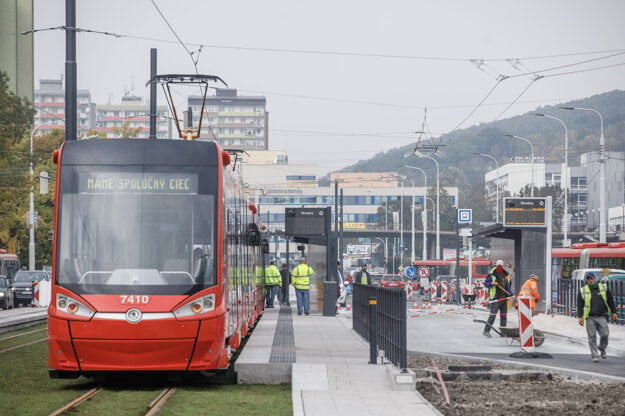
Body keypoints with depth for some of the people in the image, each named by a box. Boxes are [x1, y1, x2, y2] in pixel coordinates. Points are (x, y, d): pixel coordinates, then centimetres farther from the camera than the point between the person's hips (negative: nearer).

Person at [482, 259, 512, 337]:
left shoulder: (506, 275, 13)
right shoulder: (492, 275, -3)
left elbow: (508, 285, 25)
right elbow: (485, 283, -4)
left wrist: (509, 294, 15)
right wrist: (492, 283, -21)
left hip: (504, 298, 6)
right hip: (495, 298, -6)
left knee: (504, 315, 9)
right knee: (493, 315, -13)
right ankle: (486, 330, -11)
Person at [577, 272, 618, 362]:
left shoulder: (604, 288, 8)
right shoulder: (582, 291, 6)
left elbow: (610, 301, 13)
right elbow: (580, 305, 5)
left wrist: (614, 312, 9)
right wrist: (580, 317, -4)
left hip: (602, 317, 1)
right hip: (590, 318, -1)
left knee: (605, 334, -6)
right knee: (592, 337, -2)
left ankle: (602, 349, 21)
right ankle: (595, 356, 6)